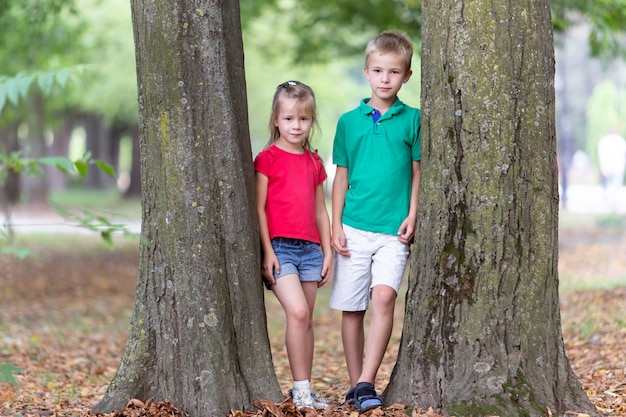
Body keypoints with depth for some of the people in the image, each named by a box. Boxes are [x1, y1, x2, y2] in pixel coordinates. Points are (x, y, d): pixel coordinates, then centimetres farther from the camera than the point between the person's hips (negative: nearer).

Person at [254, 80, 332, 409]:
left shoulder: (313, 162, 14)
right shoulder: (268, 158, -2)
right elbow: (259, 208, -5)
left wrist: (327, 252, 13)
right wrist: (267, 251, -11)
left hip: (310, 248, 5)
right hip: (279, 246, -5)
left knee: (306, 320, 6)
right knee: (297, 312, -19)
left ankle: (305, 391, 11)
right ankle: (301, 389, -13)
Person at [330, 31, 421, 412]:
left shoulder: (413, 120, 4)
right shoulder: (350, 121, 8)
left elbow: (418, 173, 7)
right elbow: (341, 177, 10)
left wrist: (412, 216, -3)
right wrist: (336, 225, 5)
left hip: (393, 229, -2)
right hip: (354, 227, 2)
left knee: (384, 296, -19)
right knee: (351, 308, 5)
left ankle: (366, 384, -19)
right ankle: (356, 384, 16)